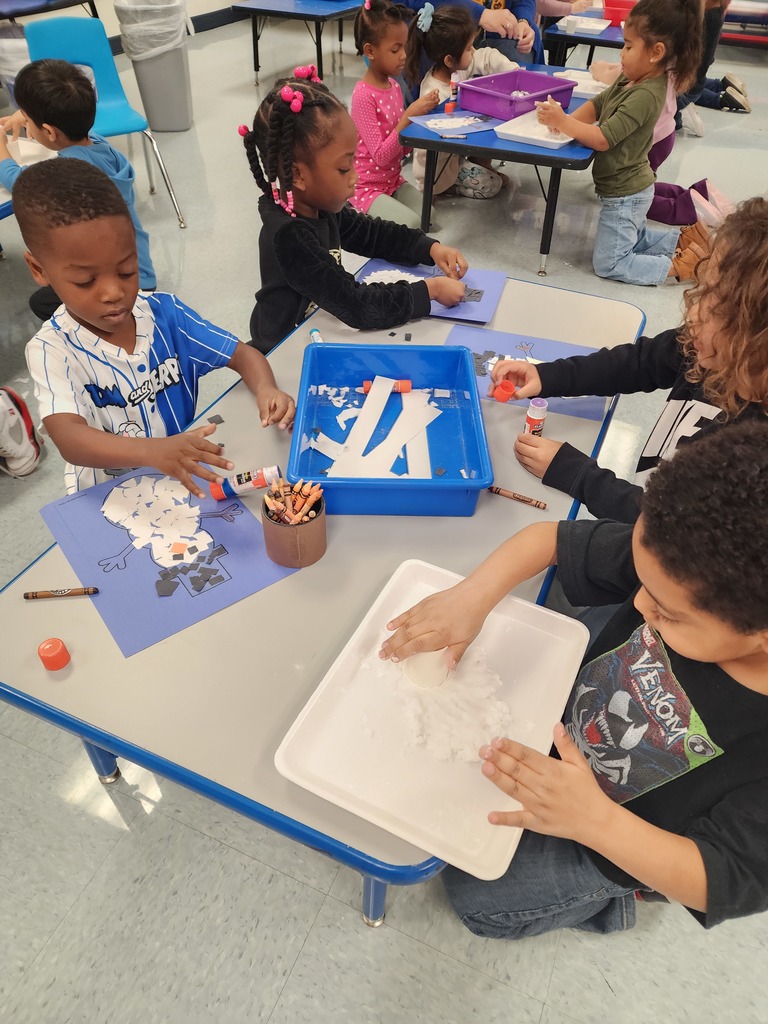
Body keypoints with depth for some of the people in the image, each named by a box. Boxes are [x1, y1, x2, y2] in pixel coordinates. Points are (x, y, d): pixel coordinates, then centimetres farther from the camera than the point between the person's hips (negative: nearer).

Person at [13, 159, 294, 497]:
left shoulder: (165, 312, -6)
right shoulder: (52, 350, -15)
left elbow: (242, 354, -2)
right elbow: (69, 438, -29)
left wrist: (266, 390, -26)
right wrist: (152, 451, -48)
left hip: (189, 478, 5)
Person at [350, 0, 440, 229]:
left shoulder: (394, 86, 5)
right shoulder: (363, 96, -19)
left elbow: (402, 147, 9)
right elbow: (380, 156, -24)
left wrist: (420, 116, -8)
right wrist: (409, 116, -27)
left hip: (394, 181, 8)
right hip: (366, 188, -8)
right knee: (411, 225, -21)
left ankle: (371, 212, 11)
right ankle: (357, 212, 1)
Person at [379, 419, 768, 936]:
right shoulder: (687, 566, -27)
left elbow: (723, 884, -27)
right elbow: (552, 539, -17)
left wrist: (592, 818, -44)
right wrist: (472, 597, -32)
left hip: (617, 840, -4)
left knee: (476, 894, 3)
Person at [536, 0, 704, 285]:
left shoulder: (645, 95, -27)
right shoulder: (631, 79, -1)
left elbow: (603, 140, -31)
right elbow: (597, 104, 5)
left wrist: (562, 122, -28)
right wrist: (567, 120, -14)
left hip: (624, 194, -10)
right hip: (630, 187, 10)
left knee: (608, 264, -1)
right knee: (634, 240, 31)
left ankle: (678, 266, 0)